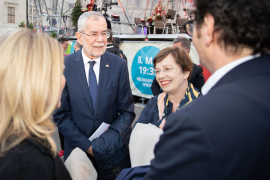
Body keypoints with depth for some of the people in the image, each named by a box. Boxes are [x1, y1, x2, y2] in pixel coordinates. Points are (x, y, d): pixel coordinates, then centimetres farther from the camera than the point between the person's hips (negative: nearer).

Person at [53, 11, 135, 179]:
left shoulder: (119, 64, -7)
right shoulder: (65, 66, -9)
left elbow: (127, 111, -3)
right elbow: (61, 114, -7)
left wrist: (109, 142, -15)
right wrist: (87, 145, -13)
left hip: (111, 152, 1)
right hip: (78, 148, 0)